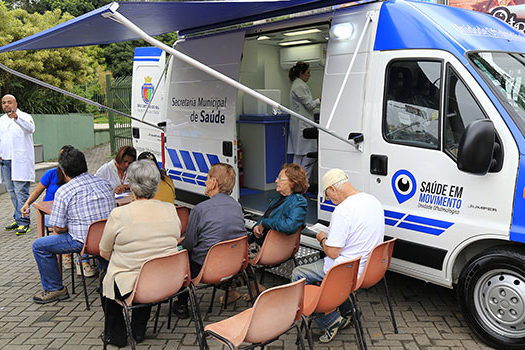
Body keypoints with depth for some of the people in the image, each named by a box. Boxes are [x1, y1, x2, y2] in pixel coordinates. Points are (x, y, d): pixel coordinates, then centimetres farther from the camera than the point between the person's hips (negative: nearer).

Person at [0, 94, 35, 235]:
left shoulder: (25, 117, -2)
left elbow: (30, 129, -24)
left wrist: (16, 118, -39)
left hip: (20, 160, -7)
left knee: (21, 191, -10)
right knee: (12, 191, 10)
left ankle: (23, 222, -8)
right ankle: (18, 219, 19)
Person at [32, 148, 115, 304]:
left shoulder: (63, 191, -11)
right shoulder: (105, 184, 5)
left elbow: (59, 228, -9)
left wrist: (66, 228, 14)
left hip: (83, 242, -6)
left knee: (39, 246, 9)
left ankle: (55, 289, 18)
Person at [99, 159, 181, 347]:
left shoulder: (119, 215, -17)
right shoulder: (171, 210, -6)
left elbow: (104, 253, -2)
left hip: (131, 287, -3)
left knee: (105, 280, 27)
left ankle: (116, 335, 35)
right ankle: (139, 330, 42)